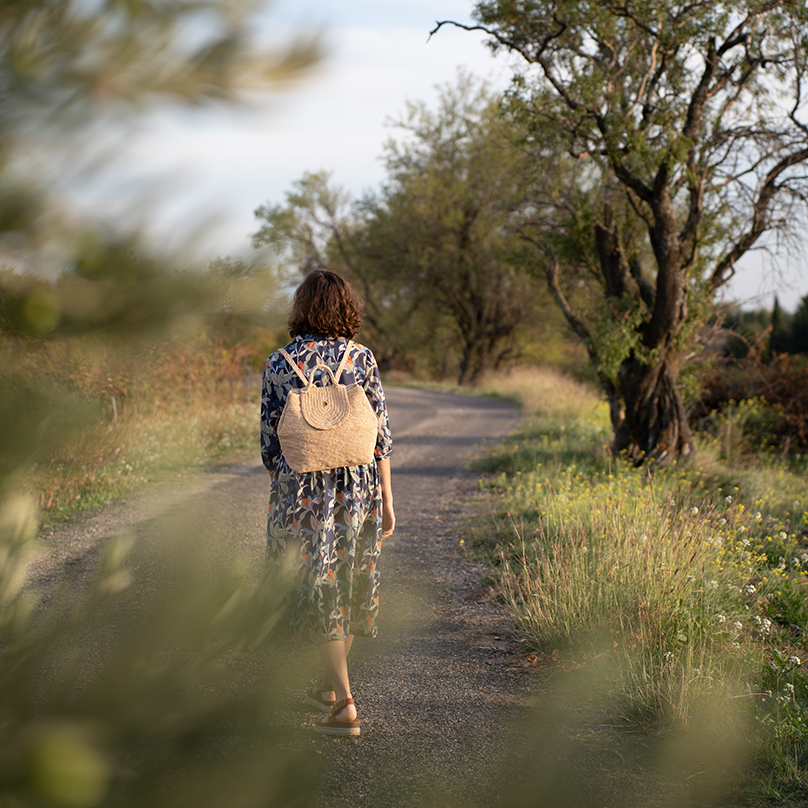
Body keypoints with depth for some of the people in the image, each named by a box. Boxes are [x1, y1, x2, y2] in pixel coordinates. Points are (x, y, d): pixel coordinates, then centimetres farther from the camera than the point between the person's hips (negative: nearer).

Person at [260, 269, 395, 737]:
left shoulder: (280, 364, -2)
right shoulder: (362, 358, -2)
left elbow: (270, 437, 2)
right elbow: (381, 434, -3)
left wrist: (280, 488, 16)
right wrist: (386, 499, 3)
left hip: (303, 487, -1)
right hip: (359, 486, 2)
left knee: (320, 589, 5)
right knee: (351, 582, 18)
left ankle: (345, 705, -1)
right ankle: (330, 686, 33)